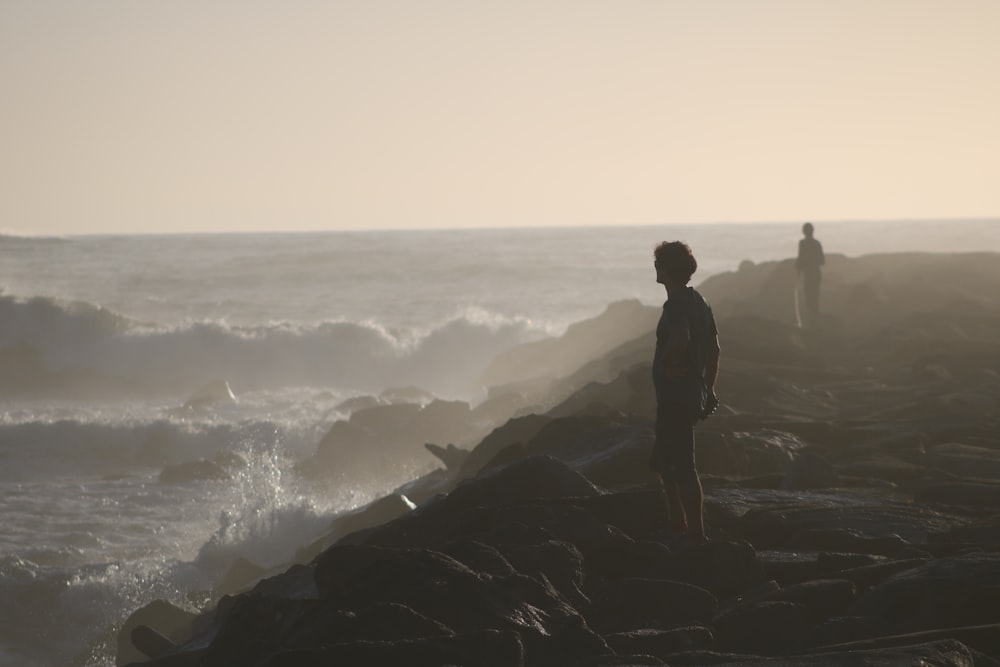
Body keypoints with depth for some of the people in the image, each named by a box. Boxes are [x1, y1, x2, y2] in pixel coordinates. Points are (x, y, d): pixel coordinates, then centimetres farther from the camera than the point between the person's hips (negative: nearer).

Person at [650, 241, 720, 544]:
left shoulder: (676, 305, -17)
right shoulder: (698, 301, 13)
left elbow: (680, 339, -38)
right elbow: (714, 348, 19)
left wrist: (667, 362, -20)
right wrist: (708, 389, 23)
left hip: (675, 397, -10)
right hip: (694, 393, 10)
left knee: (682, 466, -6)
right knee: (662, 462, 20)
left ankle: (697, 535, -5)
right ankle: (678, 526, 26)